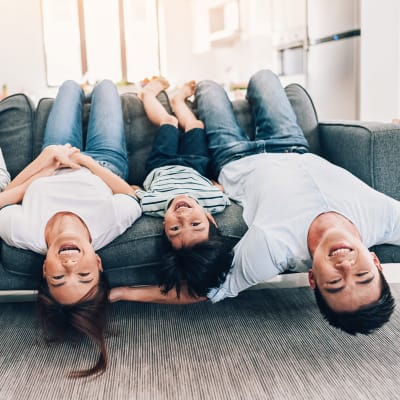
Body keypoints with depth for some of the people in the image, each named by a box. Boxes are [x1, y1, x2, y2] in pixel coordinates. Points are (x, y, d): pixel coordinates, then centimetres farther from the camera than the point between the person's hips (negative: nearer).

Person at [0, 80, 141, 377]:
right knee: (104, 85, 22)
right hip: (107, 162, -1)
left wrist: (49, 163, -27)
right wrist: (85, 161, -25)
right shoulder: (112, 222, -50)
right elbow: (130, 193, -27)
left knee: (70, 86, 25)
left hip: (53, 168, 1)